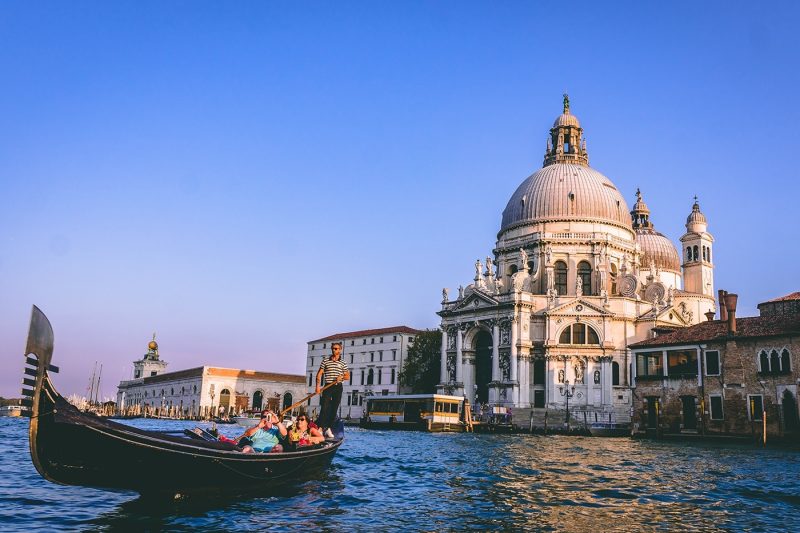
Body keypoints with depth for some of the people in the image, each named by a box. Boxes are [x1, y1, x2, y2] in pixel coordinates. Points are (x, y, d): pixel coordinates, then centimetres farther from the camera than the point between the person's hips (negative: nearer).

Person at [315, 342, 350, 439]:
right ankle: (320, 428, -10)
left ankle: (329, 429, 8)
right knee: (324, 407, -10)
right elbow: (319, 374, 2)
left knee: (334, 409, 2)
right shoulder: (325, 361, 5)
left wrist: (341, 377, -12)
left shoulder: (343, 363, 9)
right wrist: (318, 386, -10)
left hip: (338, 388, 2)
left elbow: (347, 376, 10)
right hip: (328, 387, -2)